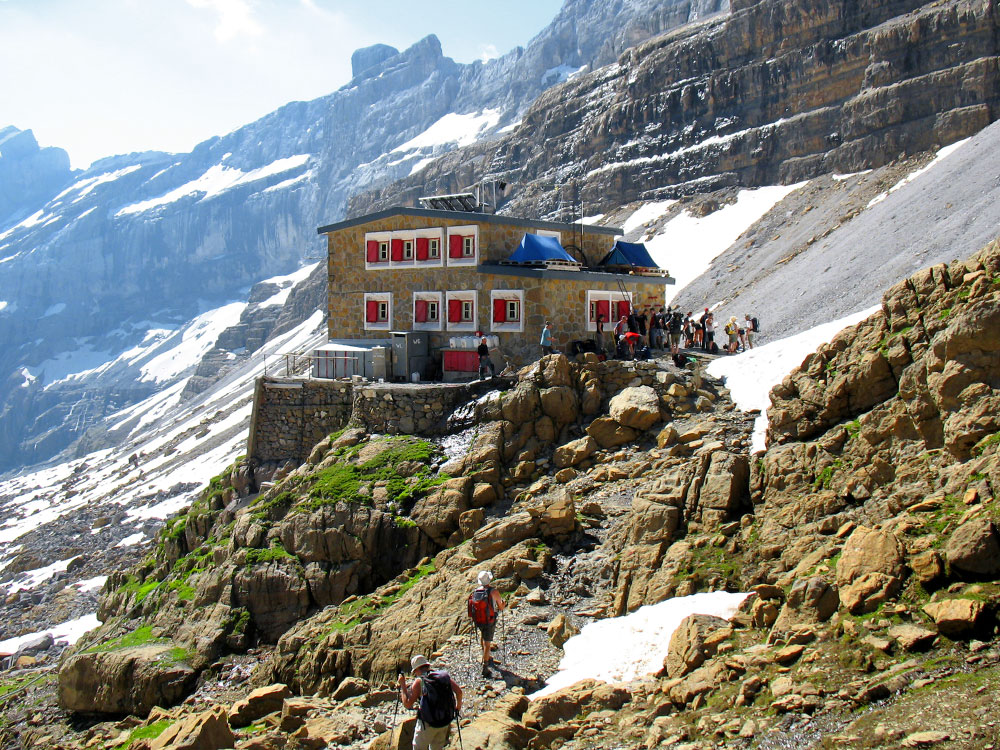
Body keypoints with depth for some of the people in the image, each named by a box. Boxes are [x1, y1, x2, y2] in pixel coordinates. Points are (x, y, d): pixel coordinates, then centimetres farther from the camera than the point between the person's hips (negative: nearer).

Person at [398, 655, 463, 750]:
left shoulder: (419, 681, -8)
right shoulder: (444, 675, 2)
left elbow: (407, 704, -9)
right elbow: (459, 691, -4)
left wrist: (402, 685, -2)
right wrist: (458, 707, 12)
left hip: (427, 724, -4)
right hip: (445, 721, 4)